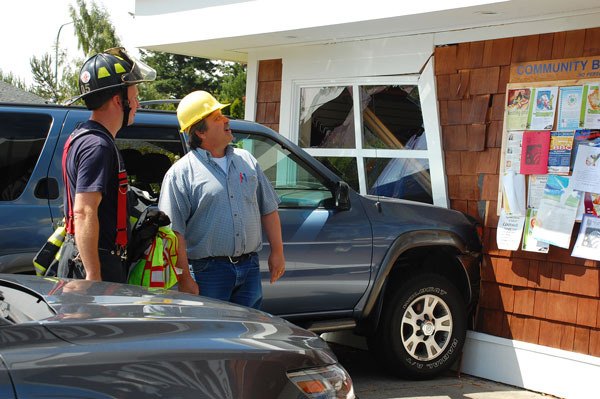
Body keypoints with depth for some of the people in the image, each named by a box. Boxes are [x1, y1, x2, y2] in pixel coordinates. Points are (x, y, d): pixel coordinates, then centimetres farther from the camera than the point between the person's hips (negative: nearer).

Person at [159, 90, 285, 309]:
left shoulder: (246, 160, 12)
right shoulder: (181, 173, -6)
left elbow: (268, 210, 18)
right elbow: (175, 233, -11)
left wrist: (277, 252, 11)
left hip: (250, 267, 5)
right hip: (208, 271, -5)